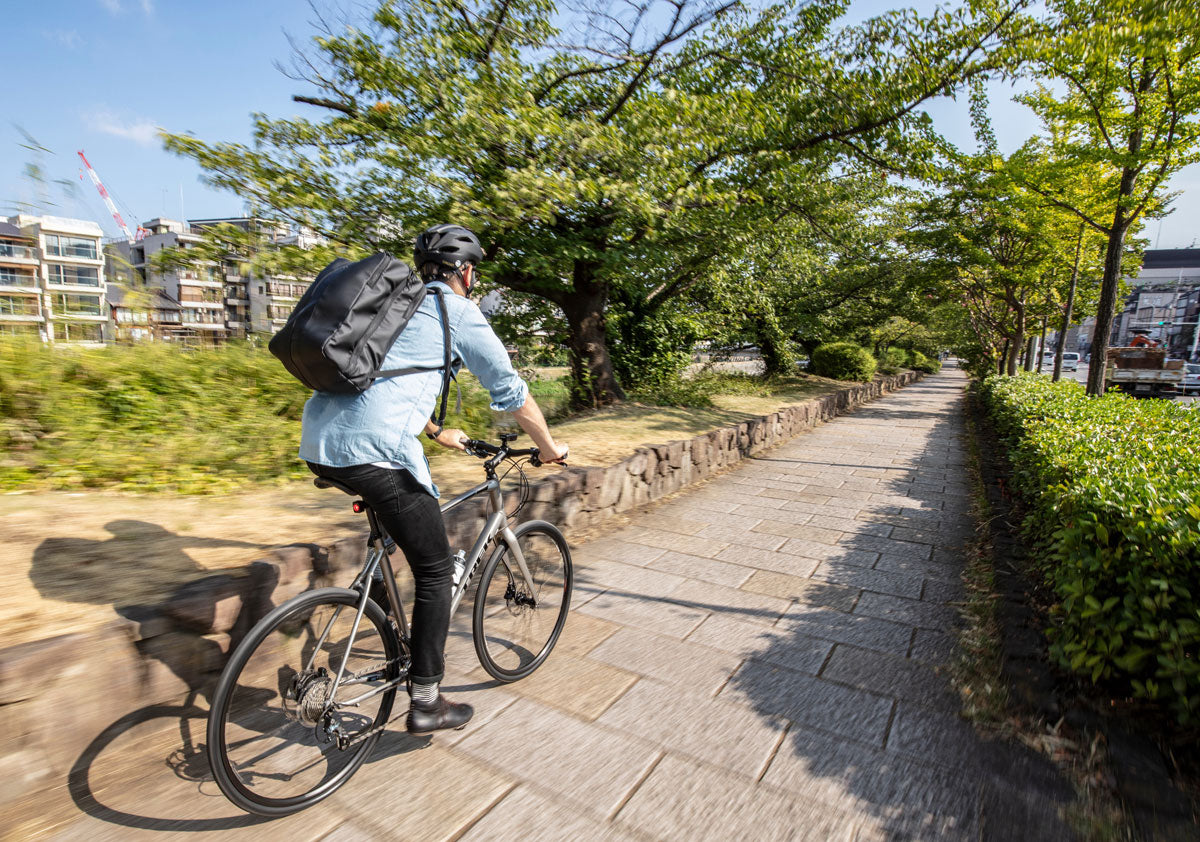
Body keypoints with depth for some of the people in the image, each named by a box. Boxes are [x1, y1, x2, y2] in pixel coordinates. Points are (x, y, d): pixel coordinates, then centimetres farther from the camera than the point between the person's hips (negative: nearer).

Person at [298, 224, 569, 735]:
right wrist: (548, 446, 22)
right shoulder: (459, 311, 4)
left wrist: (438, 434, 47)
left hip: (317, 444, 9)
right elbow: (512, 394, 8)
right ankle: (425, 702, 16)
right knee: (436, 570, 7)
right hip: (374, 451, -8)